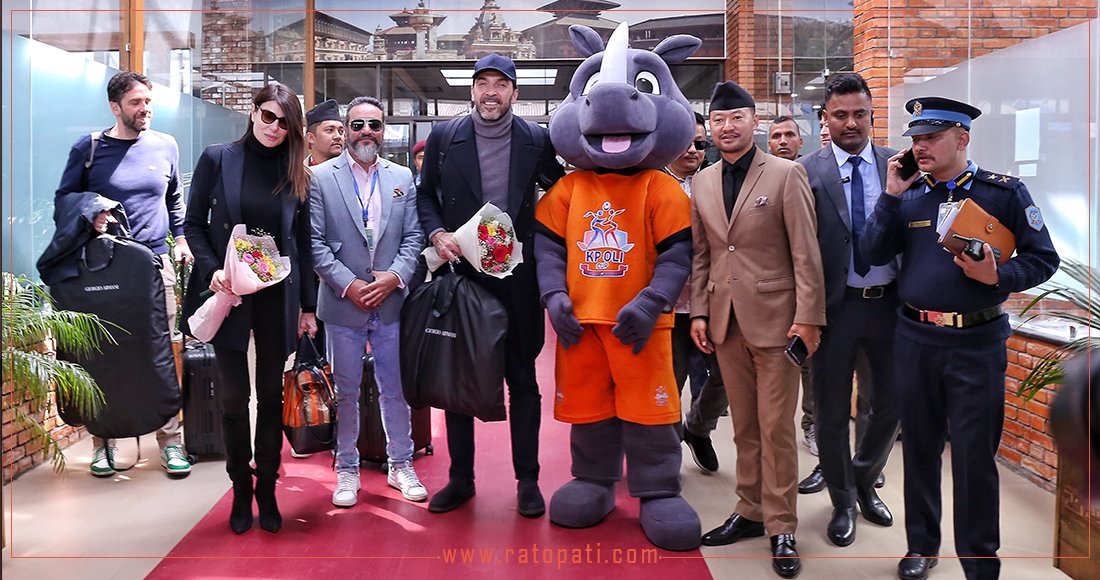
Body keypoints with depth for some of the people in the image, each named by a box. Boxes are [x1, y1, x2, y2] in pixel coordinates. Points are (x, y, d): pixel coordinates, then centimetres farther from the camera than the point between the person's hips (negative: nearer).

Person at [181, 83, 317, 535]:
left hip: (278, 296, 2)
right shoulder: (217, 159, 0)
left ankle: (267, 493, 19)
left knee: (272, 396, 7)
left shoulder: (295, 173, 5)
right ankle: (241, 492, 19)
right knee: (234, 396, 4)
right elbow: (194, 224, 2)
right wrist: (212, 270, -15)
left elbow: (301, 243, 8)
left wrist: (308, 306, 7)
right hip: (229, 293, -1)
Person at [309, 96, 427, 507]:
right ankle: (347, 471, 22)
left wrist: (394, 276, -11)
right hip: (343, 304, -2)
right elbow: (315, 242, -5)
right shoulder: (321, 178, 0)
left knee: (395, 389, 10)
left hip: (391, 303, 2)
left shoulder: (403, 178, 8)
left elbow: (413, 237, 5)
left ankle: (401, 465, 25)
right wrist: (349, 284, -13)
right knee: (345, 392, 9)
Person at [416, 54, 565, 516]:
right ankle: (460, 478, 22)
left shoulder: (536, 141, 1)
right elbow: (425, 195, 10)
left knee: (523, 382, 6)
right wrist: (436, 233, -8)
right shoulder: (443, 137, 2)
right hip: (459, 274, 1)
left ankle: (528, 479, 18)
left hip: (517, 279, -1)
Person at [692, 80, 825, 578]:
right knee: (743, 426, 12)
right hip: (725, 322, 4)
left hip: (774, 318, -4)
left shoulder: (786, 175, -4)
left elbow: (806, 253, -7)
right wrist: (699, 312, 7)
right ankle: (750, 511, 24)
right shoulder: (702, 183, 11)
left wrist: (808, 317, -11)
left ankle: (781, 527, 11)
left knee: (776, 427, 0)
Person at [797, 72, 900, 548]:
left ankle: (864, 482, 40)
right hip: (836, 306, -2)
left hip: (889, 303, 3)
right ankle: (843, 502, 29)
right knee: (832, 411, 9)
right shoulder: (807, 173, -5)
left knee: (891, 403, 14)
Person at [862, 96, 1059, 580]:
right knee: (919, 445, 13)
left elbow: (1043, 259, -1)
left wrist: (997, 276, -19)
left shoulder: (1004, 192, -2)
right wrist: (891, 195, -8)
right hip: (915, 339, 3)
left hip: (977, 343, -3)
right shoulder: (908, 196, 7)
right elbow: (874, 254, -2)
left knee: (975, 454, 2)